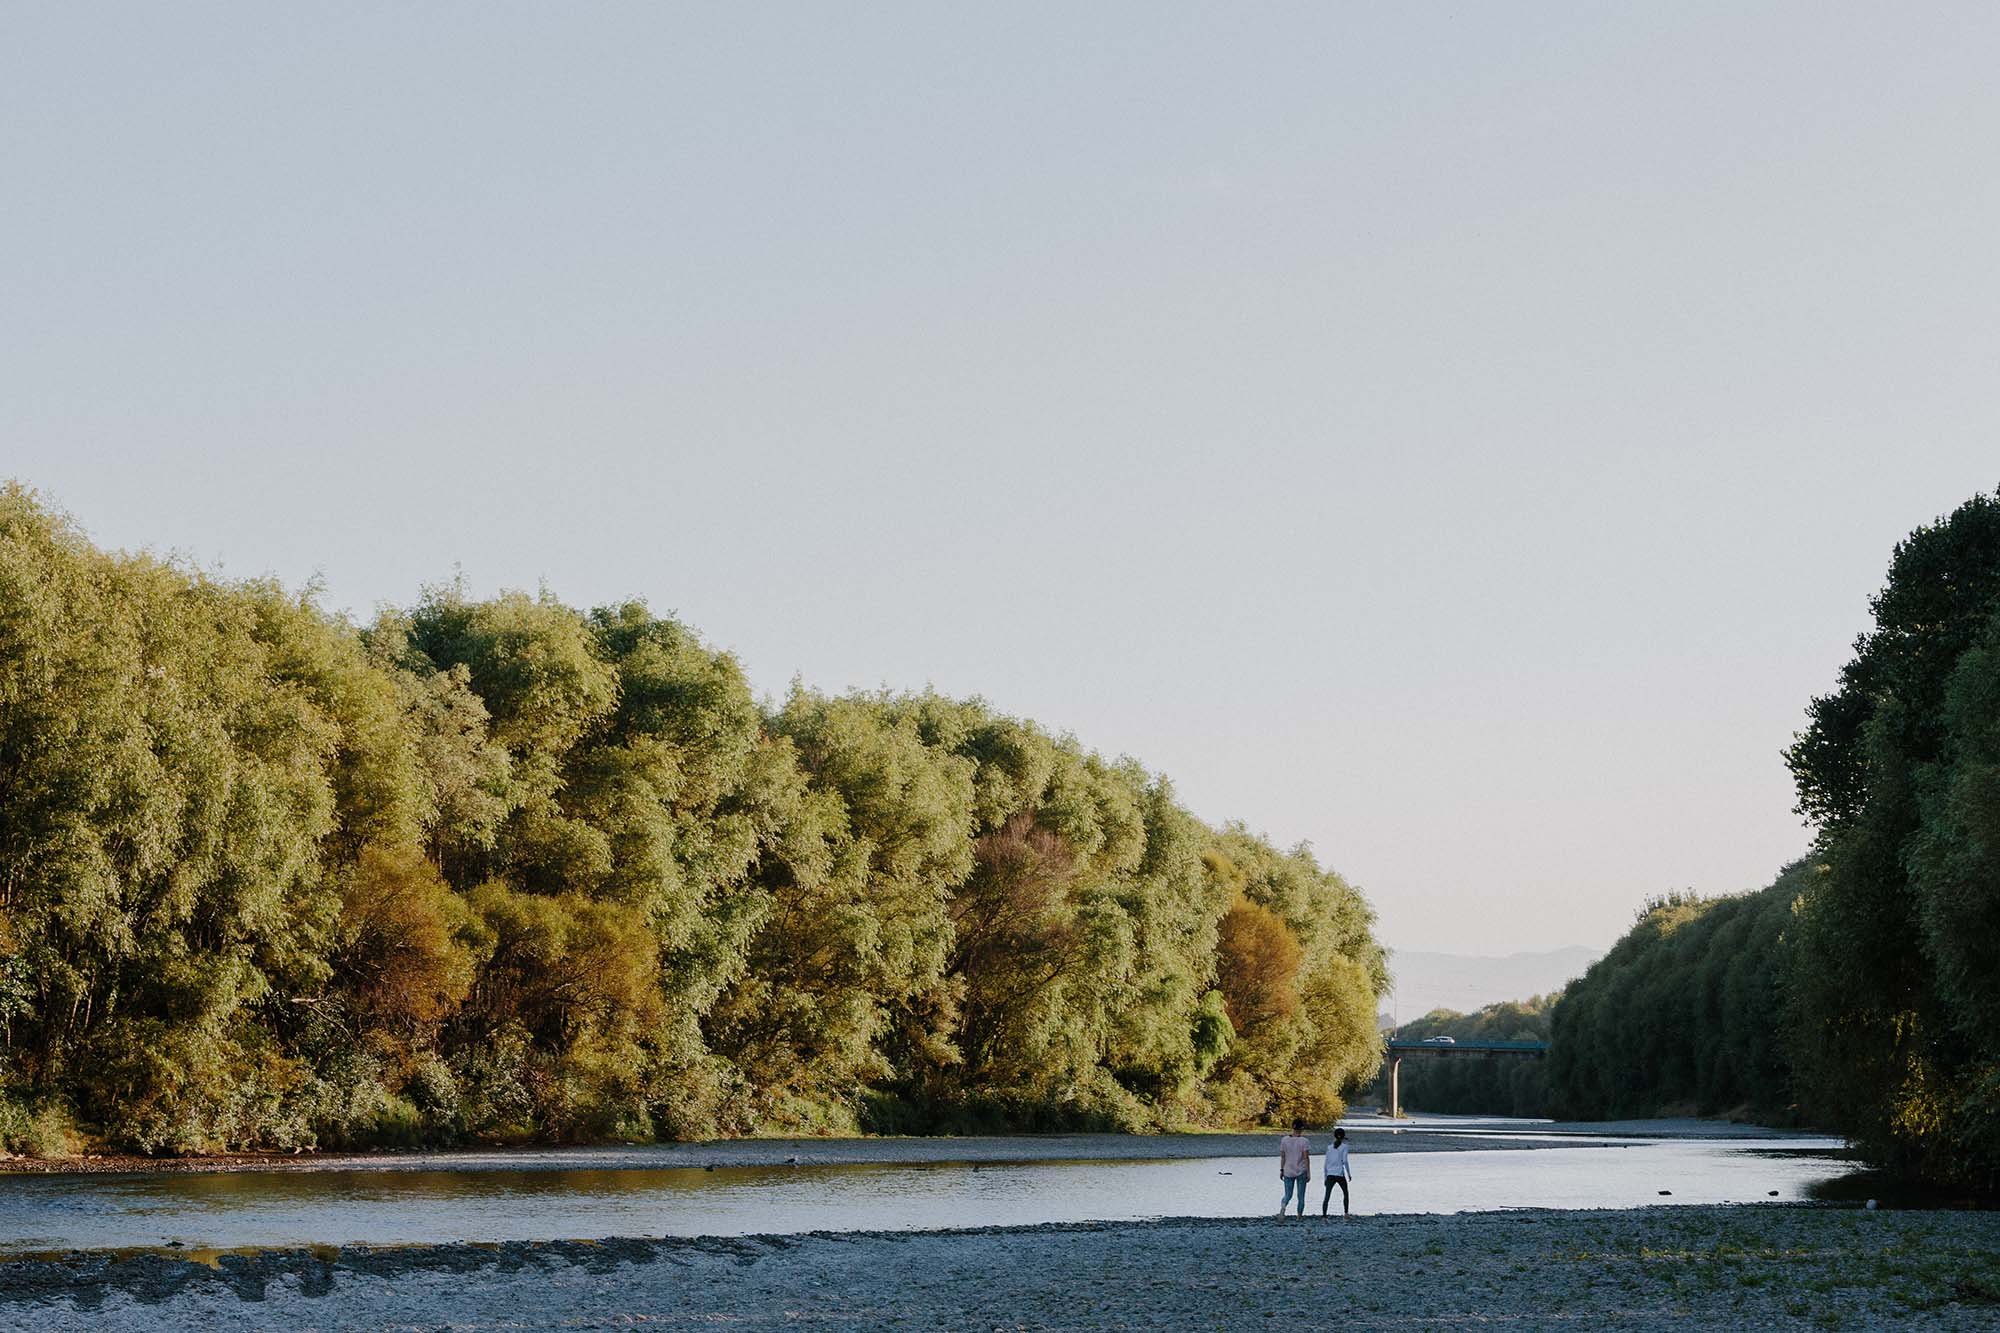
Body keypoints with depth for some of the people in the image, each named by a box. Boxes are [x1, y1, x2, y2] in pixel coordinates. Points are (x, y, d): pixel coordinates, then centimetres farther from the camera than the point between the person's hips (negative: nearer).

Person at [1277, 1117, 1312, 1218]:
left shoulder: (1284, 1140, -1)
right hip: (1301, 1172, -2)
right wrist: (1308, 1173, -6)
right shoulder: (1303, 1141, -10)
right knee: (1301, 1197, 11)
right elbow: (1306, 1158, -11)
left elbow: (1282, 1157, 2)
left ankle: (1282, 1207, -22)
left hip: (1288, 1172, 2)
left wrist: (1281, 1170, 11)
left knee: (1288, 1195, 9)